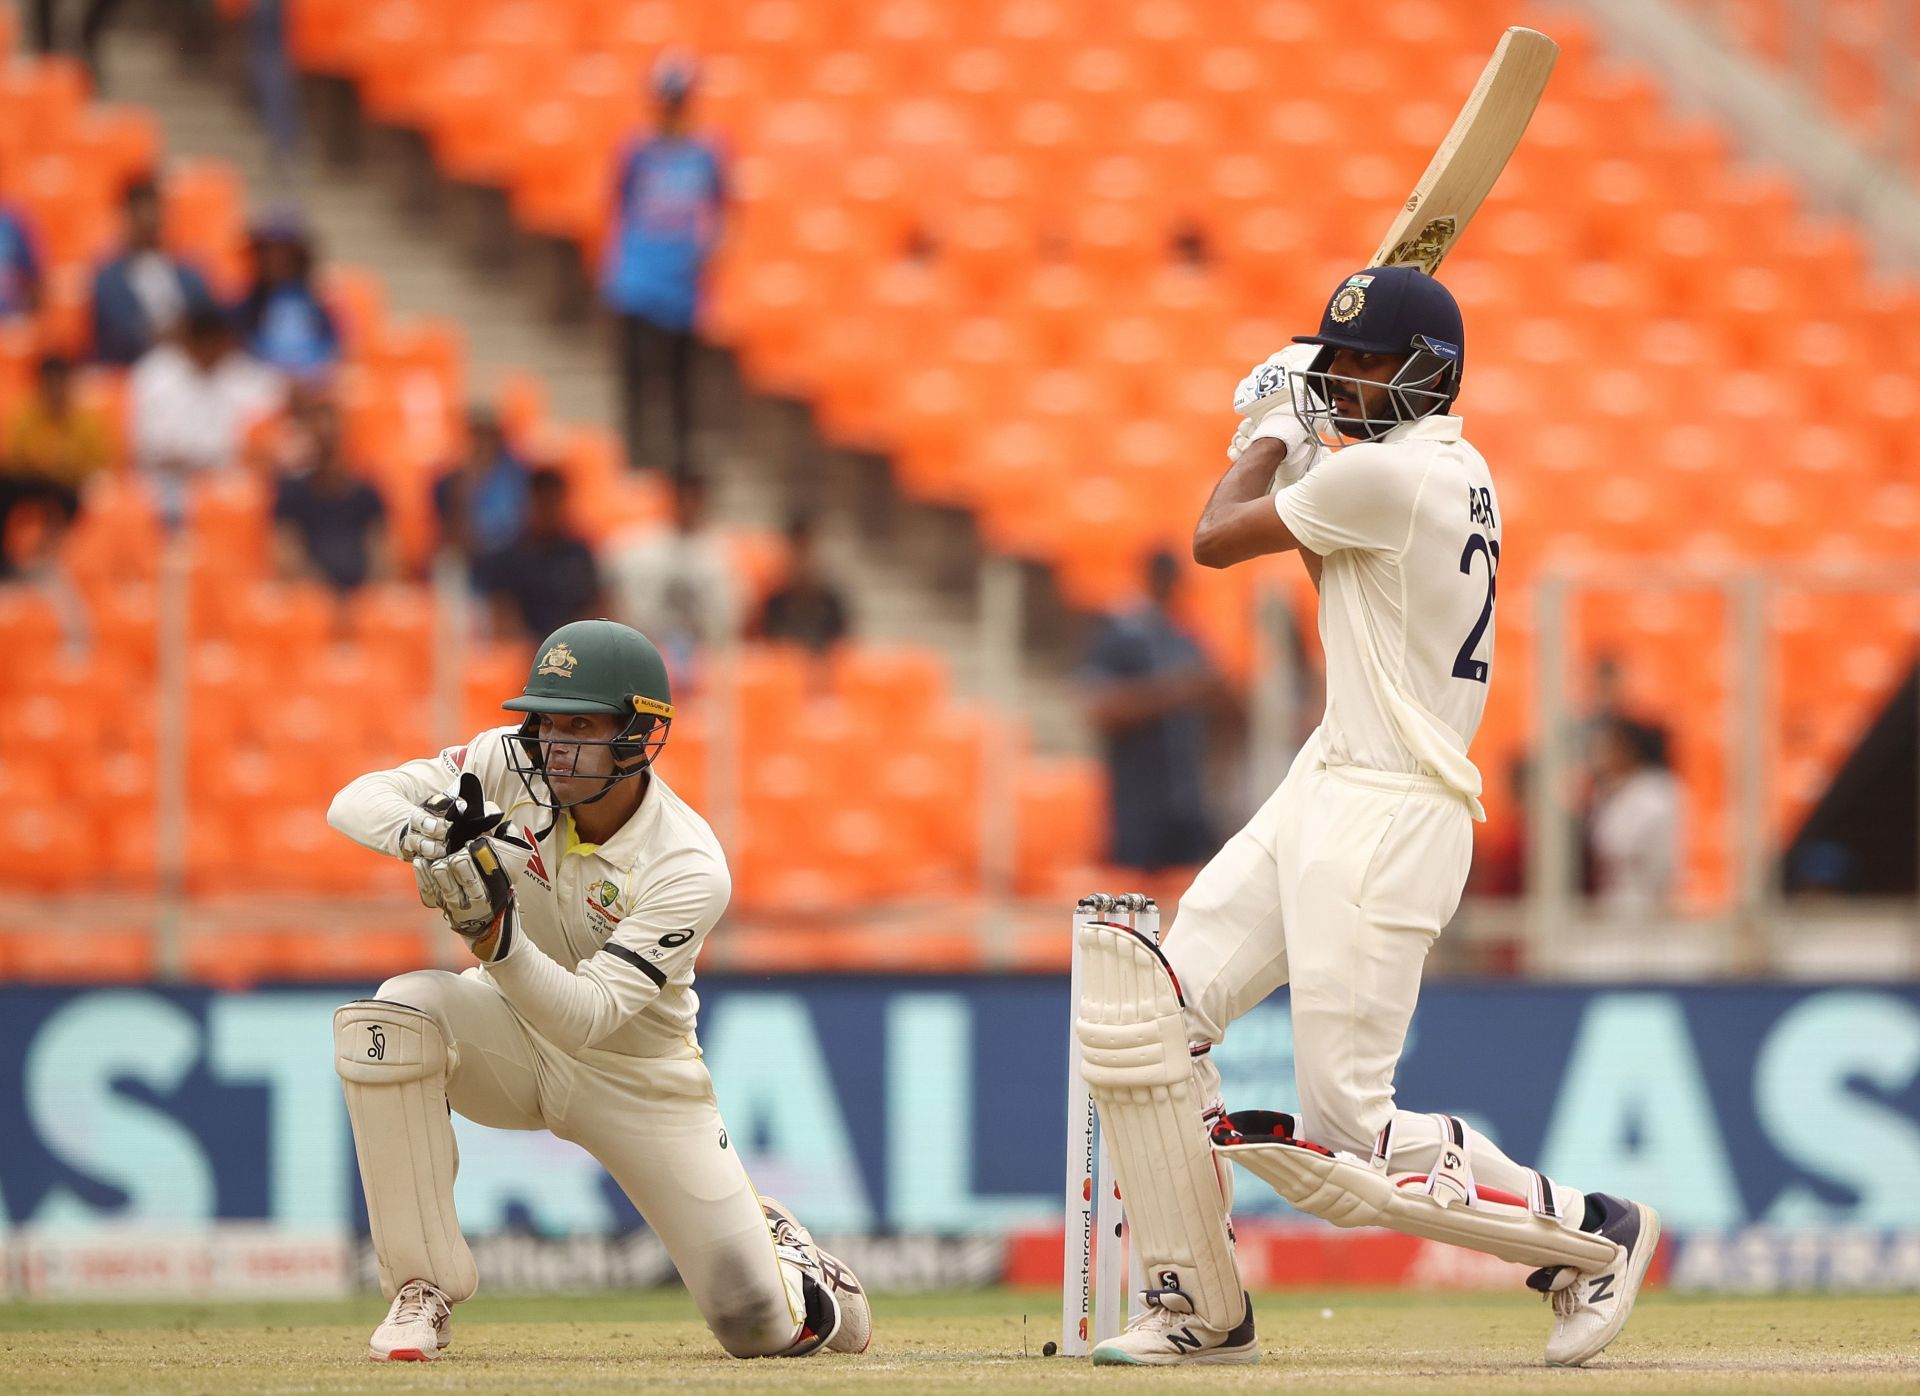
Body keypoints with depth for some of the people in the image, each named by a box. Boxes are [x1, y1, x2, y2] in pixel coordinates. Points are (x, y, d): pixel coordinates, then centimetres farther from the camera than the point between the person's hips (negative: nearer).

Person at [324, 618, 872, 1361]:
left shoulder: (689, 872, -29)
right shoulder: (511, 765, -18)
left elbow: (588, 1016, -36)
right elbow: (356, 801, -22)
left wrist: (496, 936, -53)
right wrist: (422, 831, -45)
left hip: (640, 1072, -3)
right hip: (514, 1033, 3)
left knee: (762, 1325, -10)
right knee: (395, 1013, -34)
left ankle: (771, 1243, 32)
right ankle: (422, 1291, -22)